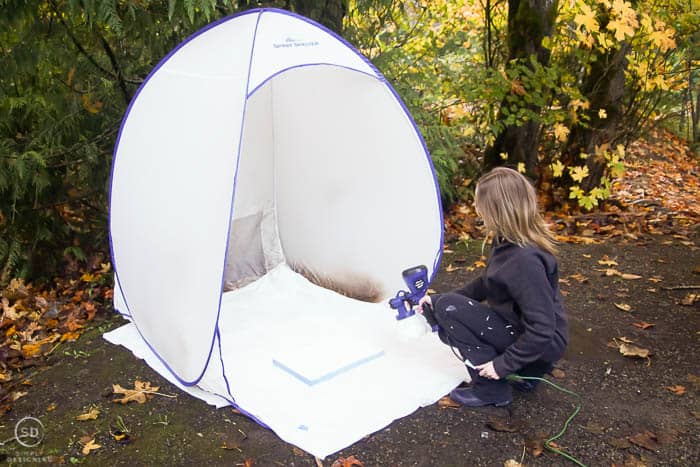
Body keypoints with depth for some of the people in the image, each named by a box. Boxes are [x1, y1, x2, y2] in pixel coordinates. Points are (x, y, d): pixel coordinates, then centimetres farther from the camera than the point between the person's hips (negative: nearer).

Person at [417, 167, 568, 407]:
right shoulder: (507, 241, -3)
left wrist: (503, 364, -22)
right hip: (519, 328, 9)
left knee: (449, 309, -18)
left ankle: (491, 388, -5)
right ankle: (527, 371, 15)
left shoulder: (525, 260, -31)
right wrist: (438, 300, 6)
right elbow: (486, 284, 12)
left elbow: (542, 329, -29)